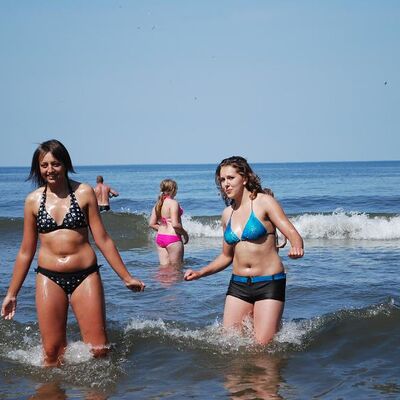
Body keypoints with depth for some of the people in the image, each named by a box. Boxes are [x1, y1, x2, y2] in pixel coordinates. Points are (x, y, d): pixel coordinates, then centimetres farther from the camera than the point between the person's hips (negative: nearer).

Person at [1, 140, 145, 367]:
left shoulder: (84, 193, 0)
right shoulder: (33, 200, 5)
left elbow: (102, 239, 3)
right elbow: (26, 251, 11)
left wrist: (127, 277, 3)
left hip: (85, 275, -1)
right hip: (49, 278, 1)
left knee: (99, 350, -3)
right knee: (52, 352, -2)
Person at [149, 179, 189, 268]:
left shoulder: (158, 203, 9)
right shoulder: (173, 203, -14)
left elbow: (152, 224, 8)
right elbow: (175, 224, -21)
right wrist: (185, 233, -6)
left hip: (159, 237, 8)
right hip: (173, 238, -8)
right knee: (176, 267, 3)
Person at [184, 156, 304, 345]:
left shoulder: (263, 202, -6)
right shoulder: (227, 214, 11)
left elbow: (293, 234, -12)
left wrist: (296, 248, -35)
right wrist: (200, 273, 9)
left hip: (269, 283, -5)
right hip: (238, 285, 5)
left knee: (263, 346, -7)